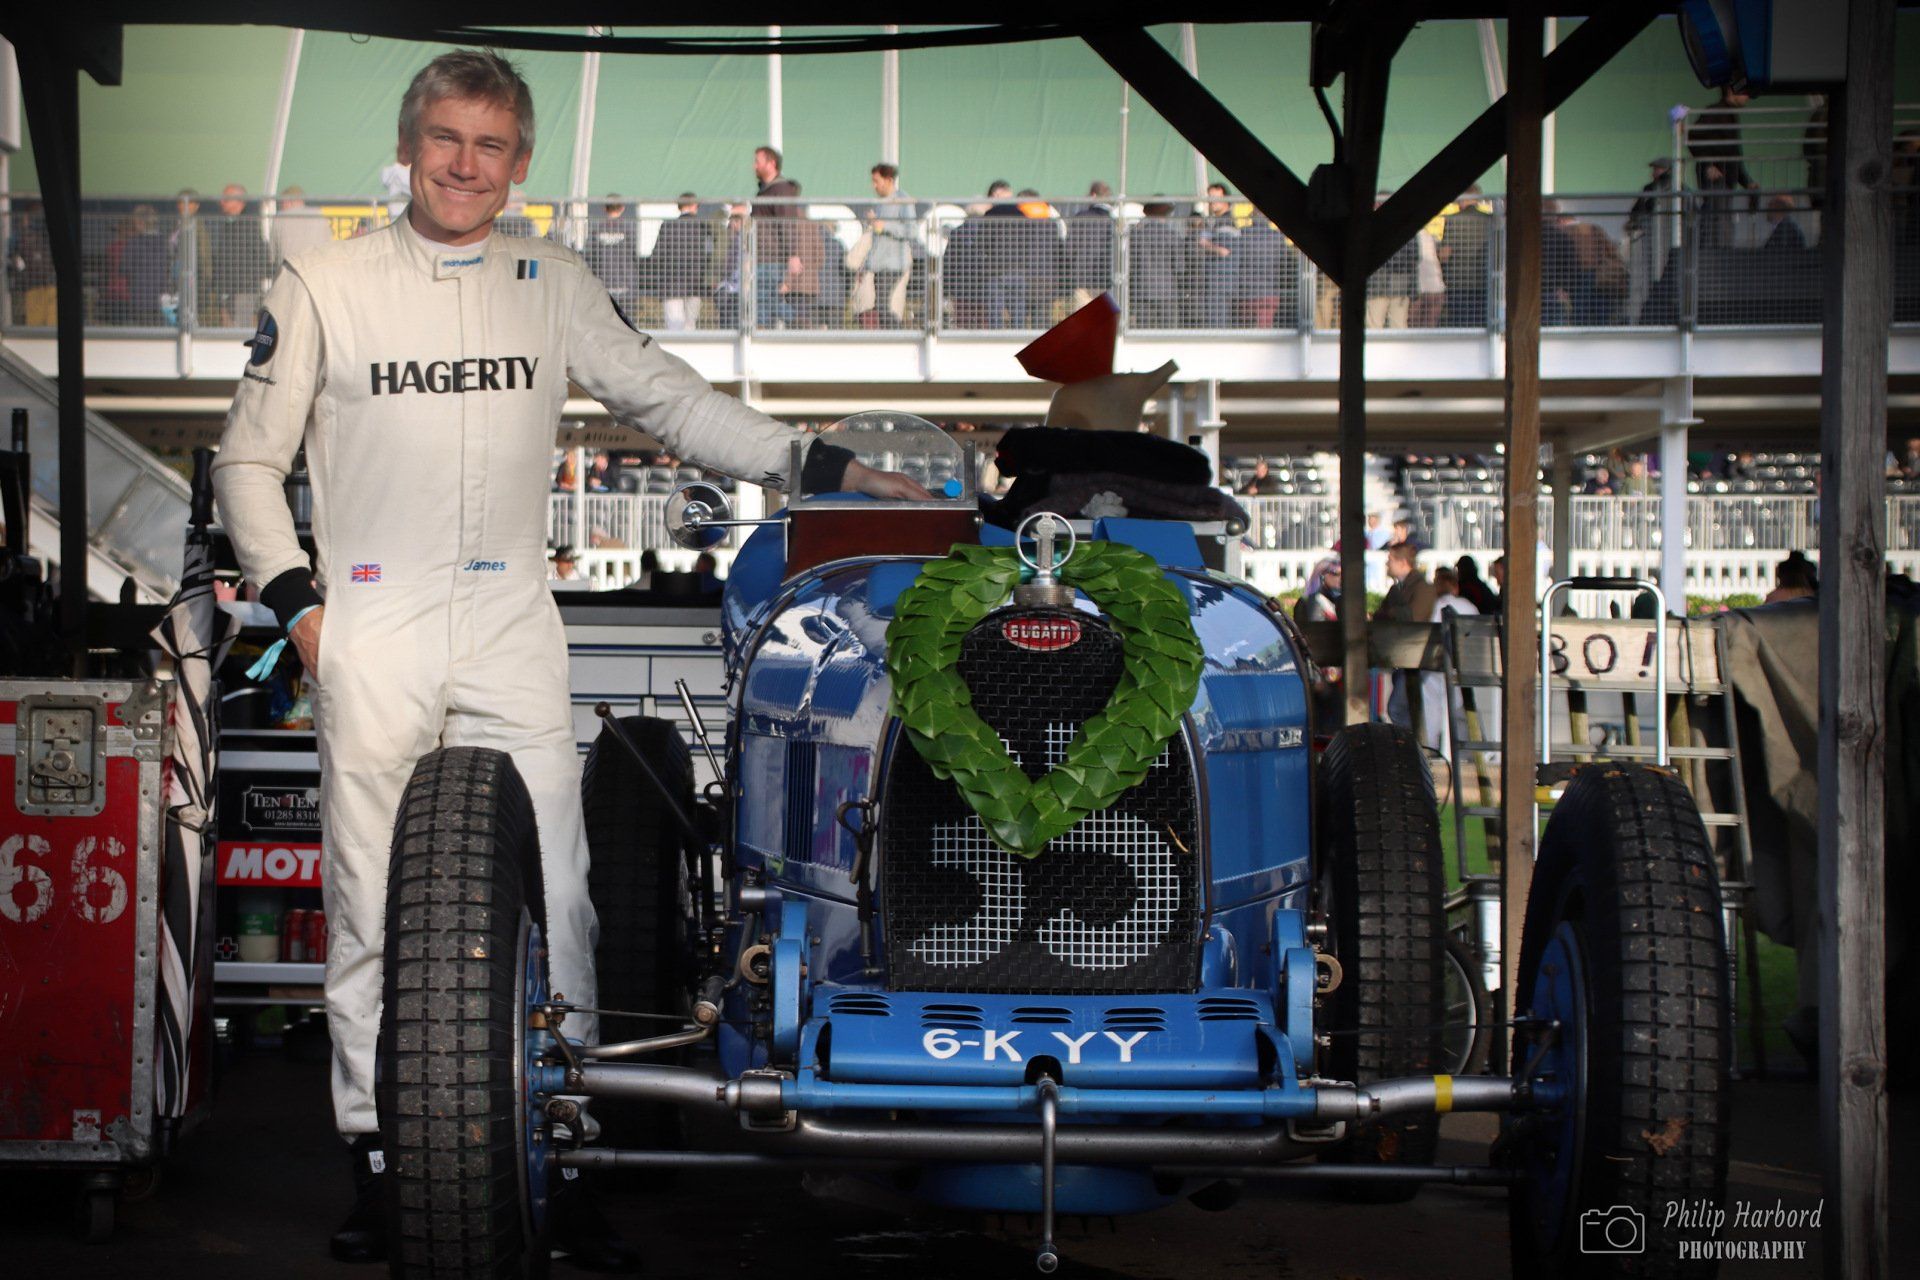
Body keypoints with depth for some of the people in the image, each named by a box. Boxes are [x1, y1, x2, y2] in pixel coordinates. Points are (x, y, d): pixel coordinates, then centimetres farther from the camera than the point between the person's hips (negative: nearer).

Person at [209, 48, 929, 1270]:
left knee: (554, 898, -5)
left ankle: (563, 1163, 1)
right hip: (370, 631, -1)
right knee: (372, 906, 2)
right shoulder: (324, 285, 6)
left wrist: (820, 465, 7)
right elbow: (249, 460, 10)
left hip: (512, 631, 1)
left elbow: (670, 399, 15)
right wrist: (295, 597, -1)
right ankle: (377, 1158, 12)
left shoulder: (554, 285, 12)